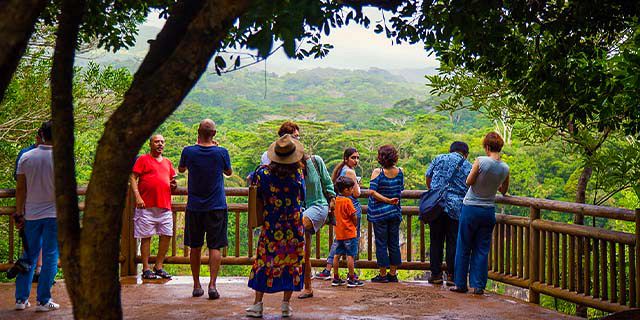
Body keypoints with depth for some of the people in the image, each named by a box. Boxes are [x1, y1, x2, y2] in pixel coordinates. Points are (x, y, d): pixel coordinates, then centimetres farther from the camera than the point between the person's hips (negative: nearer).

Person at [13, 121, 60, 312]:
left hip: (32, 214, 4)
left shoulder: (26, 157, 0)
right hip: (54, 213, -4)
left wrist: (19, 214, 9)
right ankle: (43, 301, 5)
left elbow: (20, 189, 2)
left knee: (29, 256, 13)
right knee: (50, 257, 3)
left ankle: (21, 299, 15)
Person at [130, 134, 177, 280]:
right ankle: (146, 269, 5)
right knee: (146, 237, -1)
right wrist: (137, 197, -14)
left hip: (165, 206, 5)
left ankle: (159, 267, 14)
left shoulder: (167, 162, 19)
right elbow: (133, 178, -3)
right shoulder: (143, 159, 3)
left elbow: (171, 180, 27)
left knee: (167, 235, 2)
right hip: (147, 206, -5)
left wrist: (173, 184, 2)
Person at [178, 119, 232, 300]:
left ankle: (196, 285, 16)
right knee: (215, 247, 2)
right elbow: (229, 172, 10)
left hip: (194, 207, 1)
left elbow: (181, 169, 13)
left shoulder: (189, 152, -7)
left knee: (195, 247, 11)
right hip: (216, 207, -1)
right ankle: (212, 285, -8)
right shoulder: (221, 153, -9)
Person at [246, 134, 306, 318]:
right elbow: (302, 197, 2)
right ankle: (286, 304, 11)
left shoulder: (263, 173, -11)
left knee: (264, 261, 8)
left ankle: (258, 304, 9)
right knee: (292, 261, 9)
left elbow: (258, 197, 2)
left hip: (271, 225, 1)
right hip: (294, 226, 0)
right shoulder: (297, 173, -12)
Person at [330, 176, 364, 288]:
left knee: (337, 255, 10)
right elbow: (354, 217, -14)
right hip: (349, 232, -8)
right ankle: (351, 279, 0)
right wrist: (355, 226, 5)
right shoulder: (347, 201, -15)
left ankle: (336, 278, 16)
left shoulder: (336, 199, 7)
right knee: (350, 255, -3)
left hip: (339, 232, 8)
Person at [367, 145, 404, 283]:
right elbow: (400, 190, 9)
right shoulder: (399, 172, -1)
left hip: (380, 213, -4)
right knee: (394, 243, 11)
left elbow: (372, 192, -18)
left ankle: (383, 274, 7)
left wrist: (387, 200, -14)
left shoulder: (377, 172, -13)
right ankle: (393, 274, 16)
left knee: (381, 243, 4)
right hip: (395, 212, 4)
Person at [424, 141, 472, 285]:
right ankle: (451, 275, 7)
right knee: (453, 242, 6)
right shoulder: (468, 167, 7)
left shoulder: (439, 159, 10)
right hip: (456, 207, -1)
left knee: (436, 241, 8)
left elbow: (428, 177, 14)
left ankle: (436, 274, 12)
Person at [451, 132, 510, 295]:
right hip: (489, 210, 3)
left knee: (464, 248, 8)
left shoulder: (481, 161, -18)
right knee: (482, 249, 10)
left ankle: (461, 284, 14)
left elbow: (469, 181, -9)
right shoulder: (505, 168, -3)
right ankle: (479, 286, 10)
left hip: (471, 208, -3)